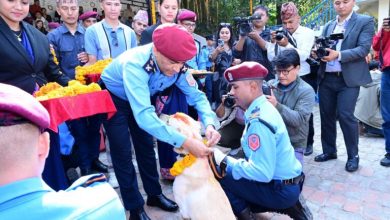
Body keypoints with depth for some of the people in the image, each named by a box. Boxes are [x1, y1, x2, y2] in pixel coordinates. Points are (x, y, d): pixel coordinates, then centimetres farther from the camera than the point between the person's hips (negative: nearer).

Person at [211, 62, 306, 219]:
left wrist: (225, 161, -18)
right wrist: (230, 160, 1)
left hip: (281, 190, -9)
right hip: (289, 183, 9)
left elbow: (262, 173, -29)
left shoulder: (259, 121, -25)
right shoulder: (264, 108, 4)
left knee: (219, 173, -12)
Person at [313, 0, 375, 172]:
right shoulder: (328, 26, 16)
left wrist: (338, 55, -23)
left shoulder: (365, 22, 1)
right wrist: (317, 52, -11)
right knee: (326, 115, 8)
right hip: (326, 78, 5)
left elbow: (364, 49, -10)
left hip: (348, 79, -5)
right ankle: (329, 151, 23)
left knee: (345, 116, -8)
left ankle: (353, 155, 10)